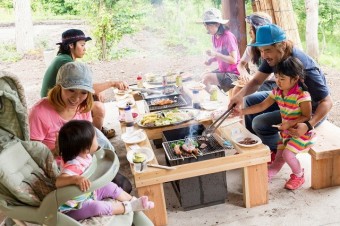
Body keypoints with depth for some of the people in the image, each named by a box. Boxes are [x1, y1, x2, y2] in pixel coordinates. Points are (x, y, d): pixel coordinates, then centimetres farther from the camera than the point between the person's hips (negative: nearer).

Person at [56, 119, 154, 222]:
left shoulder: (83, 154, -11)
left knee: (111, 187, 6)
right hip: (74, 207, -9)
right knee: (97, 206, -29)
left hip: (88, 193, 9)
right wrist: (75, 179, -71)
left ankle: (134, 201, 18)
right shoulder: (73, 166, -39)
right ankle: (129, 207, -13)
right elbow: (58, 182, -56)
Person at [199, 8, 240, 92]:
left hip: (233, 74, -8)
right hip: (222, 70, 8)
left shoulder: (228, 36, -20)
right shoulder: (214, 37, 3)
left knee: (206, 78, -20)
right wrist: (210, 60, -3)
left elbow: (233, 60, -22)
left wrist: (215, 54, -28)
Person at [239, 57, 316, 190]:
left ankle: (299, 176, 8)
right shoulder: (277, 92, -3)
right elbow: (262, 106, -1)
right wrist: (242, 111, -11)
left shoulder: (302, 95, -24)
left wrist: (289, 123, -31)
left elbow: (307, 117, -20)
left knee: (287, 154, -18)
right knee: (279, 157, 7)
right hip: (286, 131, 7)